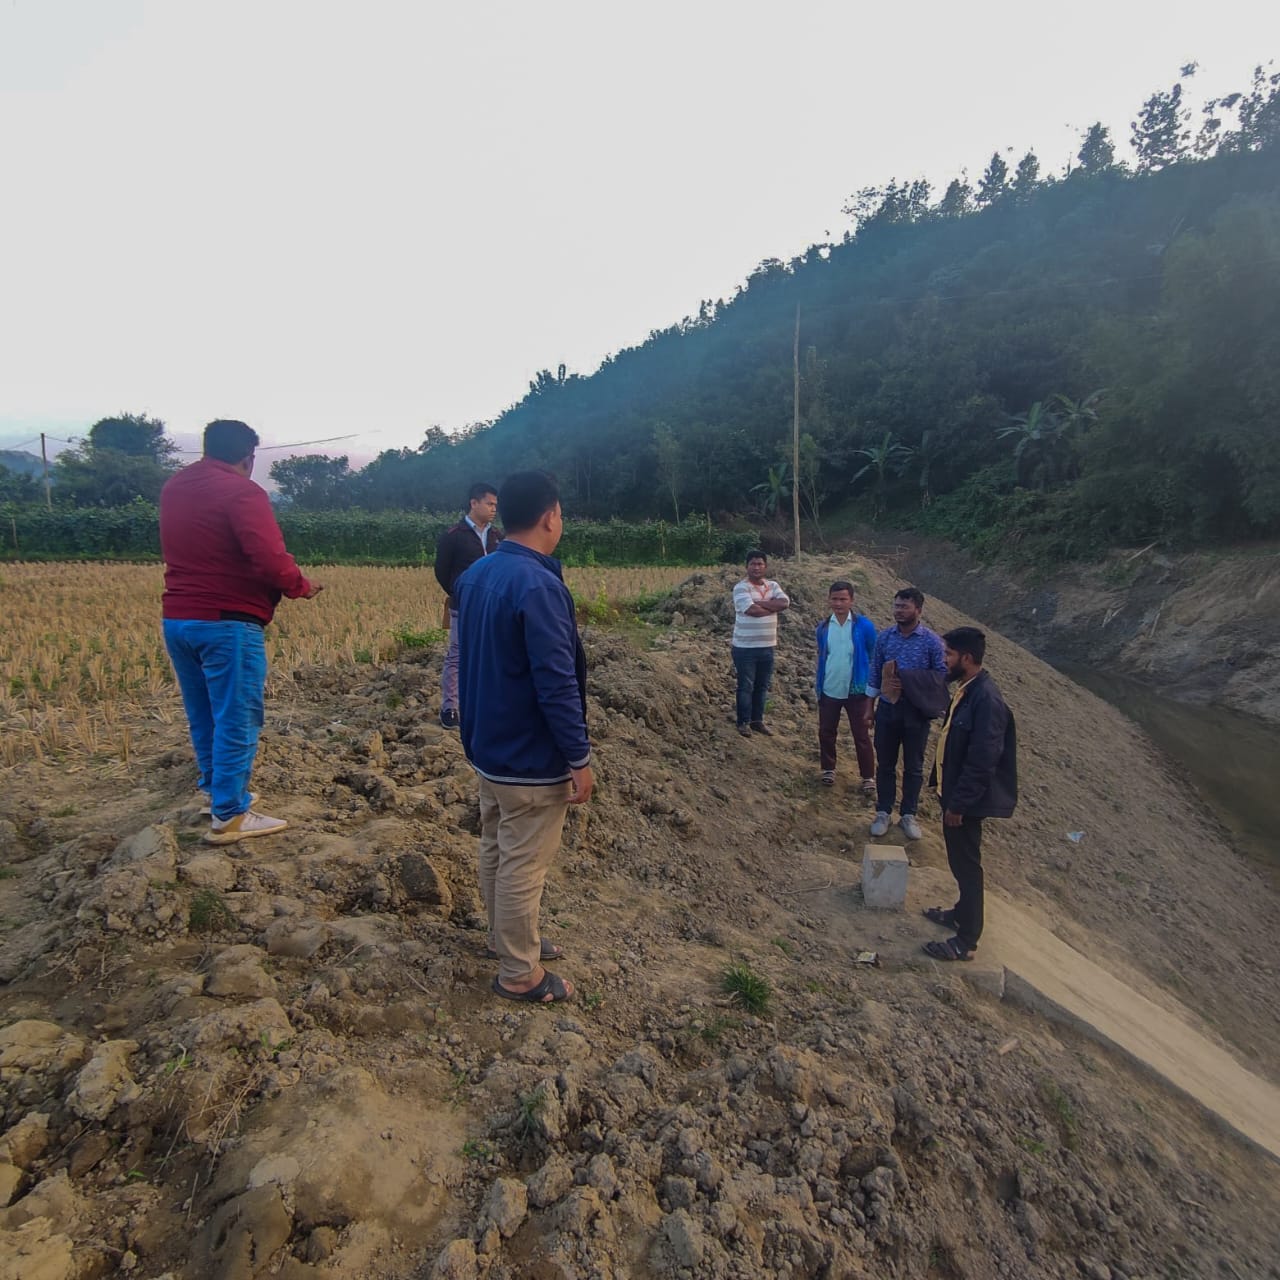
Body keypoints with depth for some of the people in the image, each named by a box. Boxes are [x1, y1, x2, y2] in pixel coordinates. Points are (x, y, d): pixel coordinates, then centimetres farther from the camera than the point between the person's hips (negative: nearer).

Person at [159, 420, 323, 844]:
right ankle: (228, 816, 5)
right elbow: (270, 560, -22)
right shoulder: (242, 491, -13)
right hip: (226, 623, -8)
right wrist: (301, 586, -6)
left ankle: (217, 791, 32)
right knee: (237, 720, 0)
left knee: (202, 715, 18)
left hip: (177, 620, 8)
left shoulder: (172, 488, 13)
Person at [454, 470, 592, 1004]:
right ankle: (520, 973, 21)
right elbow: (557, 683, -25)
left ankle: (506, 937, 40)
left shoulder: (475, 574, 4)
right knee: (524, 865, 5)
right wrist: (580, 759, -17)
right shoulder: (538, 585, -25)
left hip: (487, 746, 9)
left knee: (495, 849, 22)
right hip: (531, 758, -9)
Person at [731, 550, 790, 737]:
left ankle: (757, 720, 28)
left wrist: (760, 602, -18)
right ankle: (743, 722, 17)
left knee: (762, 686, 15)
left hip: (767, 647, 6)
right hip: (745, 648, -5)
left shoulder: (773, 586, 7)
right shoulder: (741, 588, -12)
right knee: (746, 686, 4)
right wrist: (773, 606, -10)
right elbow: (752, 610, -26)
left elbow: (785, 603, -11)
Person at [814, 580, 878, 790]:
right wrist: (818, 688, 10)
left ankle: (868, 777, 18)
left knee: (861, 735, 6)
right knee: (826, 732, 12)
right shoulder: (823, 627, -1)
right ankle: (828, 769, 30)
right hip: (829, 691, 3)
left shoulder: (864, 626, -10)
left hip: (856, 691, -3)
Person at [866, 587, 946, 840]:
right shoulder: (885, 637, -1)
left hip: (916, 711, -2)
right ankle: (883, 812, 24)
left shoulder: (931, 641, -8)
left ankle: (909, 814, 26)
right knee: (885, 764, 11)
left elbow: (942, 677, -6)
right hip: (887, 708, 2)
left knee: (913, 766, 11)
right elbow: (875, 672, 6)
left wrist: (909, 684, -18)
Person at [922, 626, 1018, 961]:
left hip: (966, 798, -9)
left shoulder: (986, 698, -25)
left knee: (966, 863, 3)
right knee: (959, 859, 23)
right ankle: (963, 912, 41)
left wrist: (959, 803, -21)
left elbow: (983, 761, -26)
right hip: (955, 790, 9)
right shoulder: (966, 689, 5)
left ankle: (966, 940, 15)